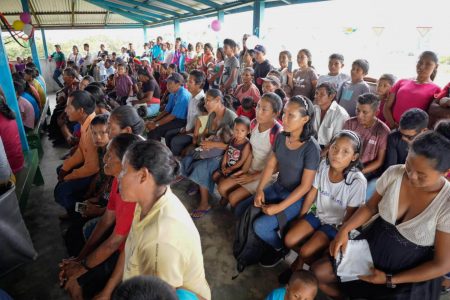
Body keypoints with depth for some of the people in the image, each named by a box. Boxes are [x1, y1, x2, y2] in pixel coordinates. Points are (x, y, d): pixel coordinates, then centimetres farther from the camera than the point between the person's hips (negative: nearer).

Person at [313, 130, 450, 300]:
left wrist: (389, 280, -17)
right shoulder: (393, 174, -14)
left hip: (411, 274, -3)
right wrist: (344, 230, -13)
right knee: (318, 273, -2)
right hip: (372, 247, 4)